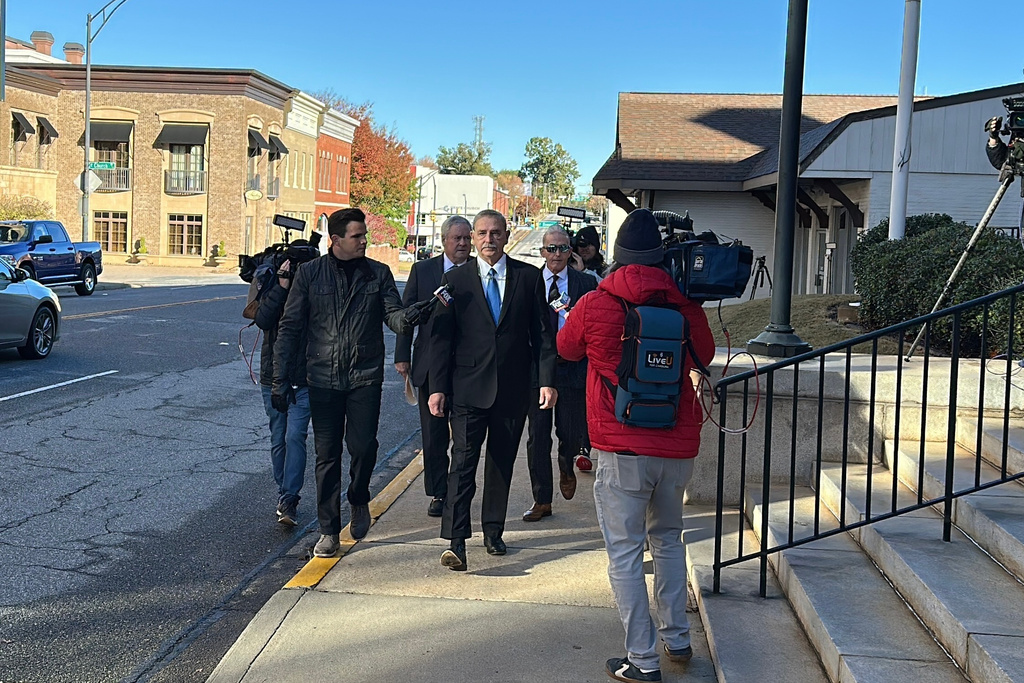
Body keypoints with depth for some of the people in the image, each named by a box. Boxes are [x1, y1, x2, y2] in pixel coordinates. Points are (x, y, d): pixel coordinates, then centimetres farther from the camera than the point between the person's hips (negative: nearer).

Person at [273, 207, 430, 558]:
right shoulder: (310, 273, 2)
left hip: (365, 377, 0)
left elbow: (393, 314, -2)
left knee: (363, 446, -7)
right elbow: (290, 327, 2)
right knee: (327, 454, 4)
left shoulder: (378, 273, 5)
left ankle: (359, 500, 25)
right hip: (323, 379, 0)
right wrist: (280, 378, -2)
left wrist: (407, 317, -28)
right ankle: (329, 531, 17)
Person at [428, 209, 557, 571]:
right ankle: (456, 541, -10)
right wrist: (438, 387, -4)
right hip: (469, 387, -2)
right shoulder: (455, 279, 2)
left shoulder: (528, 277, 4)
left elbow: (542, 332, 4)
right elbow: (441, 335, 2)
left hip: (513, 388, 2)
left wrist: (547, 380, -4)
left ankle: (493, 531, 26)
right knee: (463, 460, -9)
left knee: (502, 462, 12)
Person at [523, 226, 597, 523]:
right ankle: (542, 500, 17)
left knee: (573, 433, 0)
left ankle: (566, 466, 36)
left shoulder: (586, 283, 4)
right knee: (537, 437, 5)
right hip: (536, 366, 1)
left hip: (572, 367, 0)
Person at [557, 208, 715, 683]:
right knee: (667, 538, 23)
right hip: (679, 447, 4)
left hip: (621, 448, -4)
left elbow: (565, 349, 14)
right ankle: (677, 638, 29)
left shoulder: (594, 306, -7)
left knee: (625, 551, 4)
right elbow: (705, 356, 19)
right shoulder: (686, 306, 0)